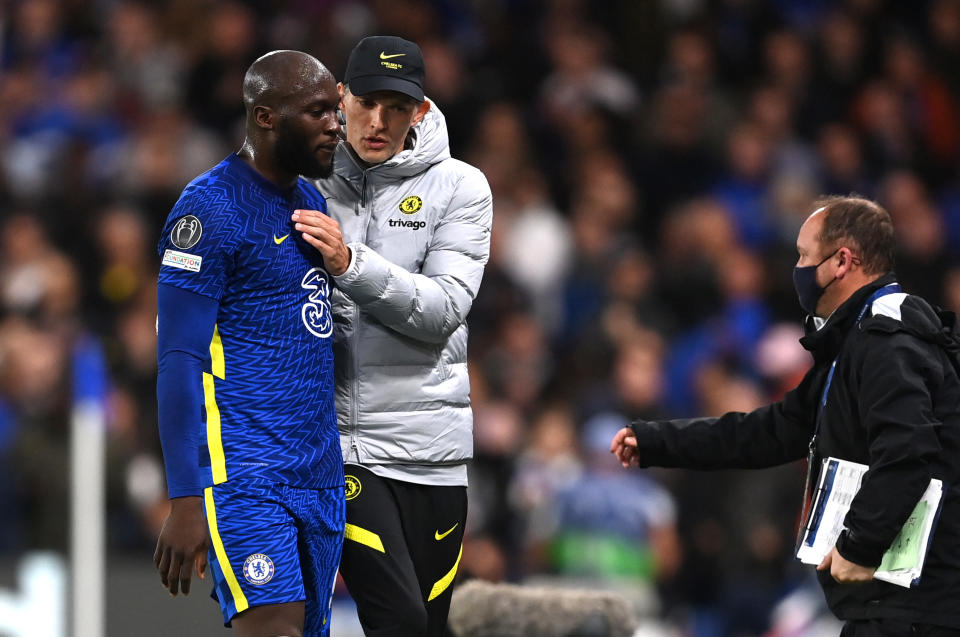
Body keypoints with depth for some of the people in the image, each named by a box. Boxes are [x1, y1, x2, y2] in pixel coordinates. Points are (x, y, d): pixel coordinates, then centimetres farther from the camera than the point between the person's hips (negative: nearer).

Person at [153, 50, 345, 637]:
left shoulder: (312, 200, 17)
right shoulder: (211, 209, -10)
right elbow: (179, 362, -14)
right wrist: (185, 501, -19)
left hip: (321, 476, 8)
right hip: (245, 474, -8)